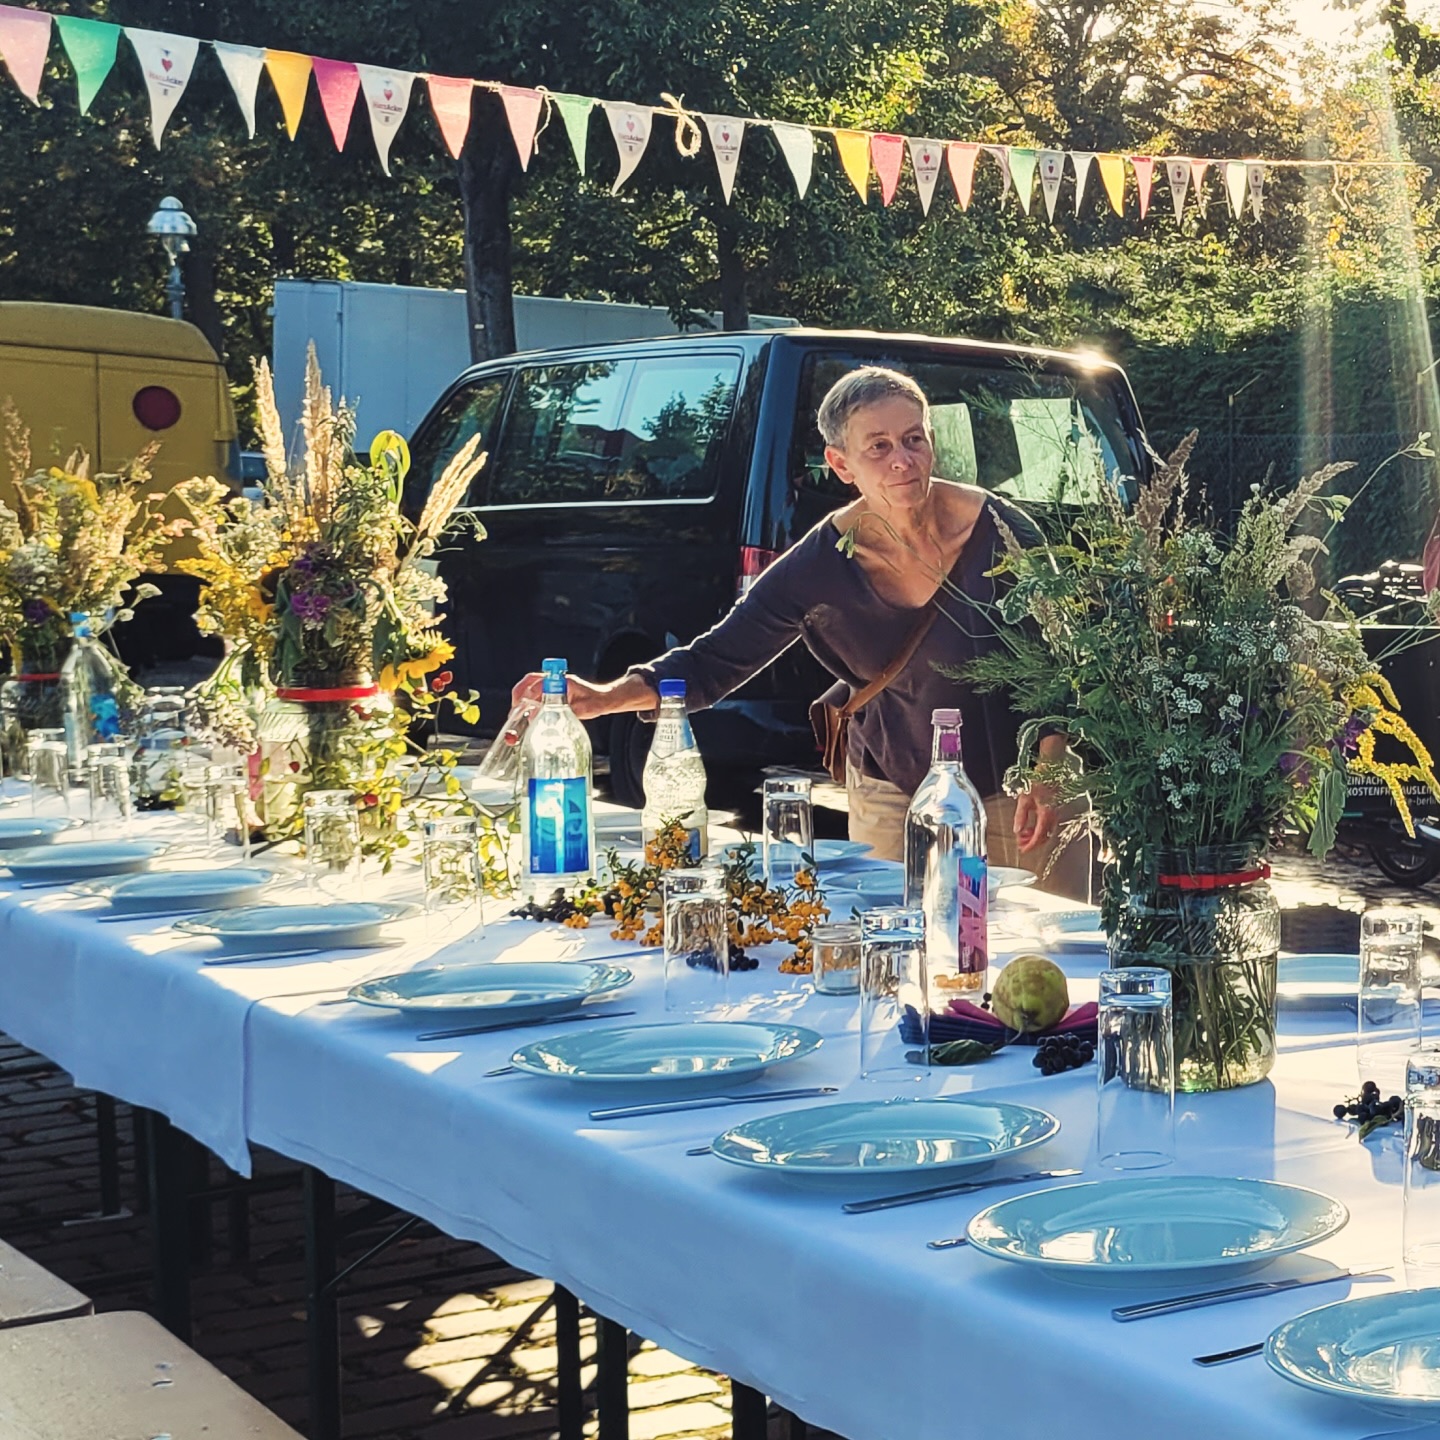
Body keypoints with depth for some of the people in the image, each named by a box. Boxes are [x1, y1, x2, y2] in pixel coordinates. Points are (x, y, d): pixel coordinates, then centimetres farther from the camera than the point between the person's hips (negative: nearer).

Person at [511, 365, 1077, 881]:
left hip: (1015, 790, -1)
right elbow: (716, 659, -10)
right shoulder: (822, 563, -13)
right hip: (893, 799, 1)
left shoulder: (1002, 531, -15)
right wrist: (607, 697, -23)